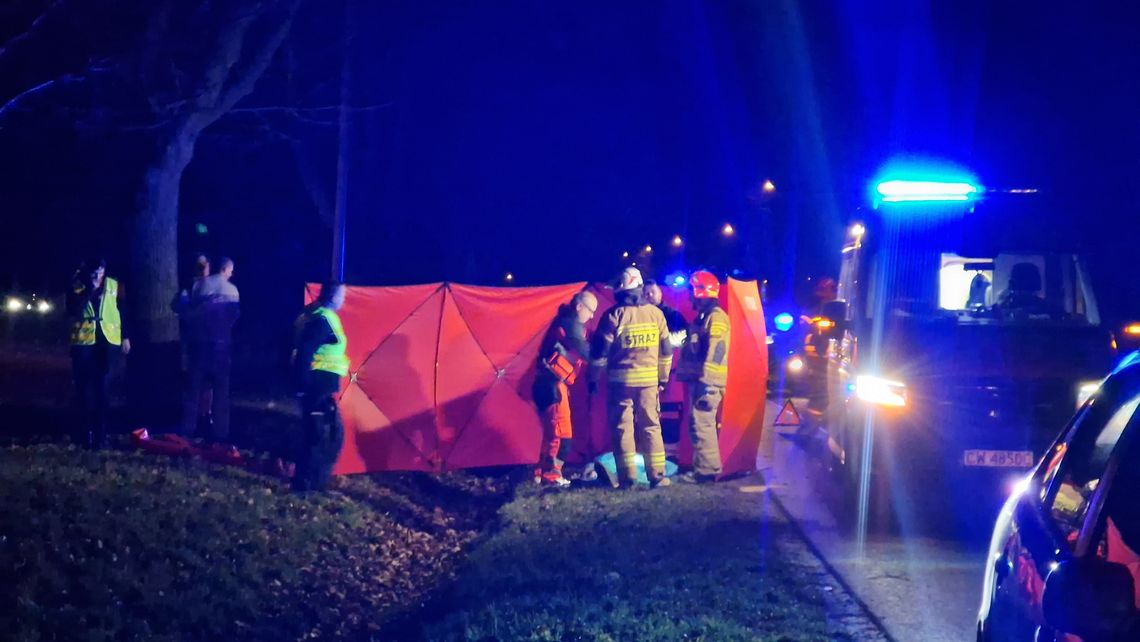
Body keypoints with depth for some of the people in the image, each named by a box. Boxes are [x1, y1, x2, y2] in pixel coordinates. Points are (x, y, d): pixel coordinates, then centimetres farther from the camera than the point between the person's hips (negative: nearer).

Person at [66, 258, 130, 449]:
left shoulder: (114, 286, 3)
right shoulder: (77, 287, -1)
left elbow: (124, 311, 10)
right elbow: (71, 310, -15)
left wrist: (125, 337, 7)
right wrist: (87, 291, -21)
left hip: (107, 340, 1)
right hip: (83, 341, -1)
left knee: (101, 385, 5)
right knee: (84, 385, 0)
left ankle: (100, 432, 9)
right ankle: (85, 431, 7)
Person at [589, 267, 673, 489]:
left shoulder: (614, 315, -8)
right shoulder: (656, 313, 4)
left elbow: (600, 350, -7)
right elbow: (666, 349, 11)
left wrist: (593, 378, 4)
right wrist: (663, 377, 21)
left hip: (621, 380, -3)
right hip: (649, 379, 3)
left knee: (622, 428, 2)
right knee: (651, 426, 9)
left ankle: (627, 478, -2)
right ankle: (657, 476, 6)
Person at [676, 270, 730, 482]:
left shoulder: (716, 317, -13)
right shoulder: (703, 317, 20)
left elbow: (714, 353, -20)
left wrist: (706, 384, -24)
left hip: (707, 382, -11)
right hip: (698, 379, 11)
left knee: (701, 424, -13)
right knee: (700, 424, 14)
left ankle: (706, 470, -12)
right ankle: (706, 467, 20)